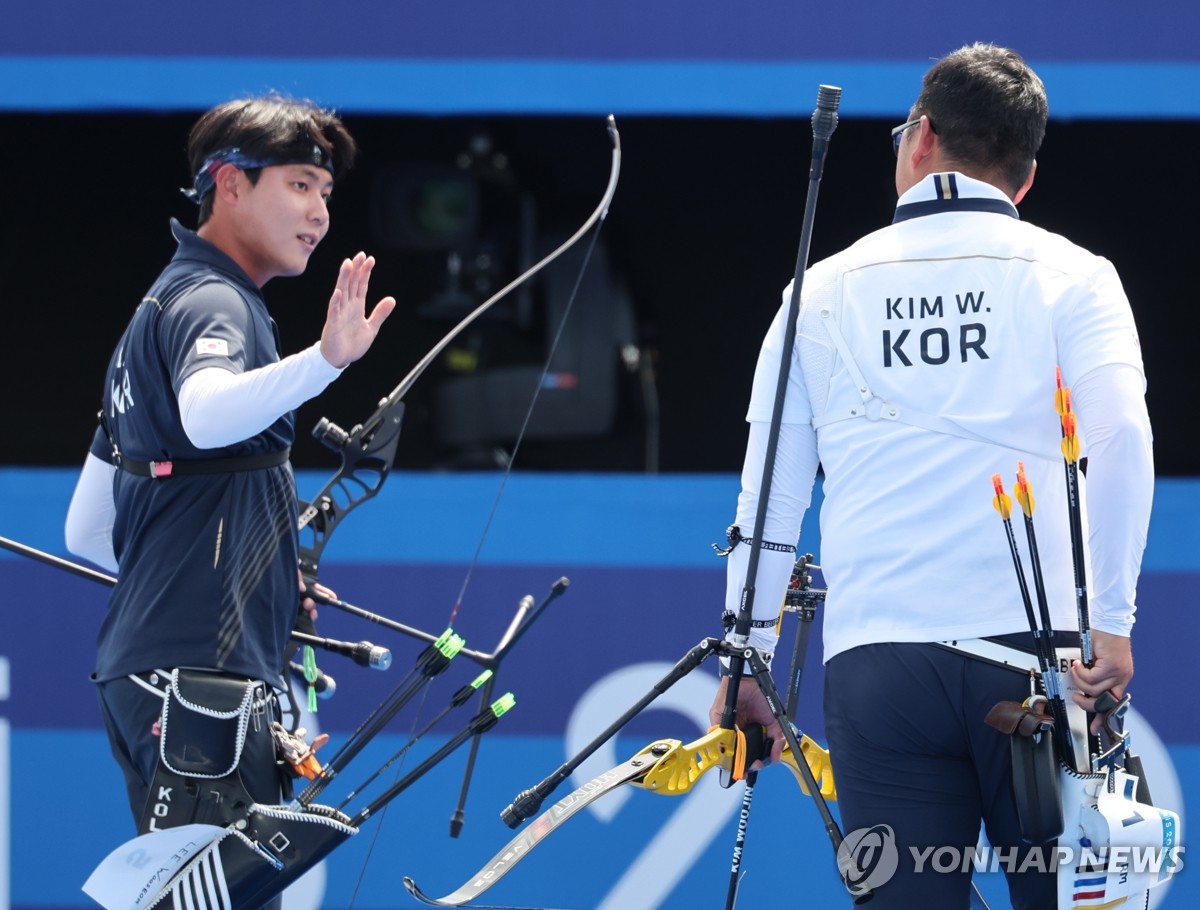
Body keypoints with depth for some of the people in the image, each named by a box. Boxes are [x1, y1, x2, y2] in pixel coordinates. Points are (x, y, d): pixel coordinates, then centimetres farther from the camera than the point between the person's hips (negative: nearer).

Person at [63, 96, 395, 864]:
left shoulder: (167, 306, 24)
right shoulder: (216, 304, -7)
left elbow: (87, 531, 27)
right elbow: (206, 415, -33)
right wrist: (326, 359, -47)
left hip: (147, 675, 10)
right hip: (203, 674, -10)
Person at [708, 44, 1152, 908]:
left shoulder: (824, 292, 13)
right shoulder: (1069, 276, 6)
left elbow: (769, 495, 13)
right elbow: (1120, 439, -10)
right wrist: (1110, 621, -11)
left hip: (875, 667, 1)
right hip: (1032, 648, -1)